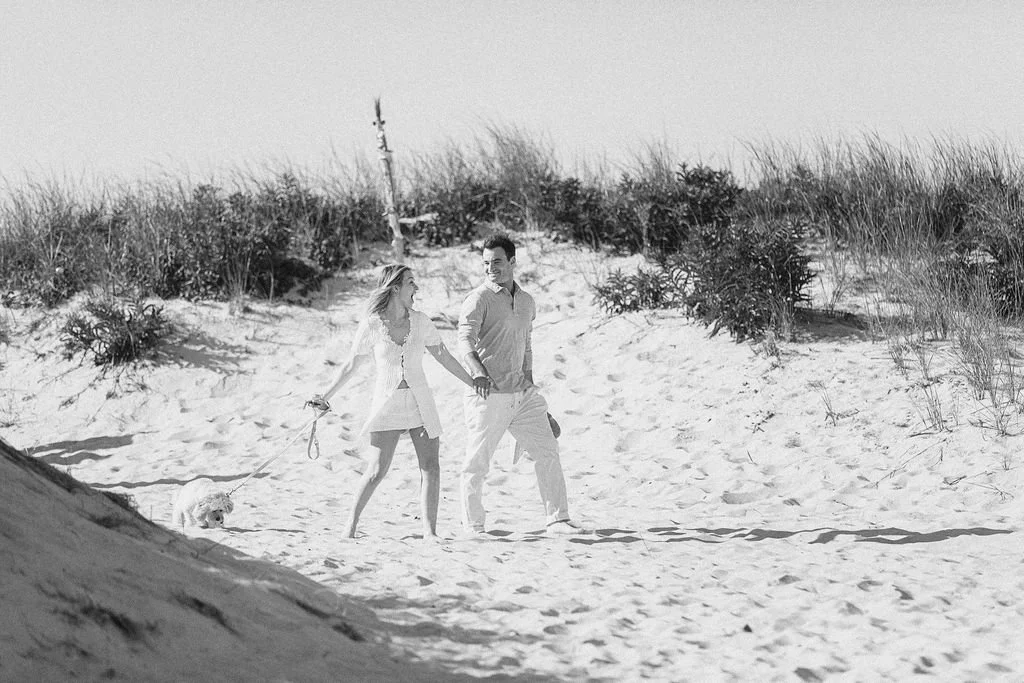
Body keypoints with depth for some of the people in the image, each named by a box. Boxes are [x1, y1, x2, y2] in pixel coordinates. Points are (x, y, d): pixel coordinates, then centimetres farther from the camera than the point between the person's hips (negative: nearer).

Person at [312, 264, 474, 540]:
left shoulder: (420, 322, 2)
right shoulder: (371, 325, -6)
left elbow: (445, 359, 10)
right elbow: (351, 366, 4)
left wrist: (477, 386, 10)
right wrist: (325, 398, 5)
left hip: (420, 403, 3)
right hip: (387, 403, -3)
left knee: (430, 466, -6)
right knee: (377, 470, -8)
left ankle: (430, 532, -3)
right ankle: (351, 524, 8)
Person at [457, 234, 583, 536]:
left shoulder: (526, 301, 15)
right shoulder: (479, 299, -7)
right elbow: (465, 342, -19)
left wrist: (528, 377, 17)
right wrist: (477, 373, -36)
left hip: (521, 394, 6)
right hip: (488, 395, -6)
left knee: (547, 450, 1)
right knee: (476, 462, -2)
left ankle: (557, 519, 6)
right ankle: (473, 525, 10)